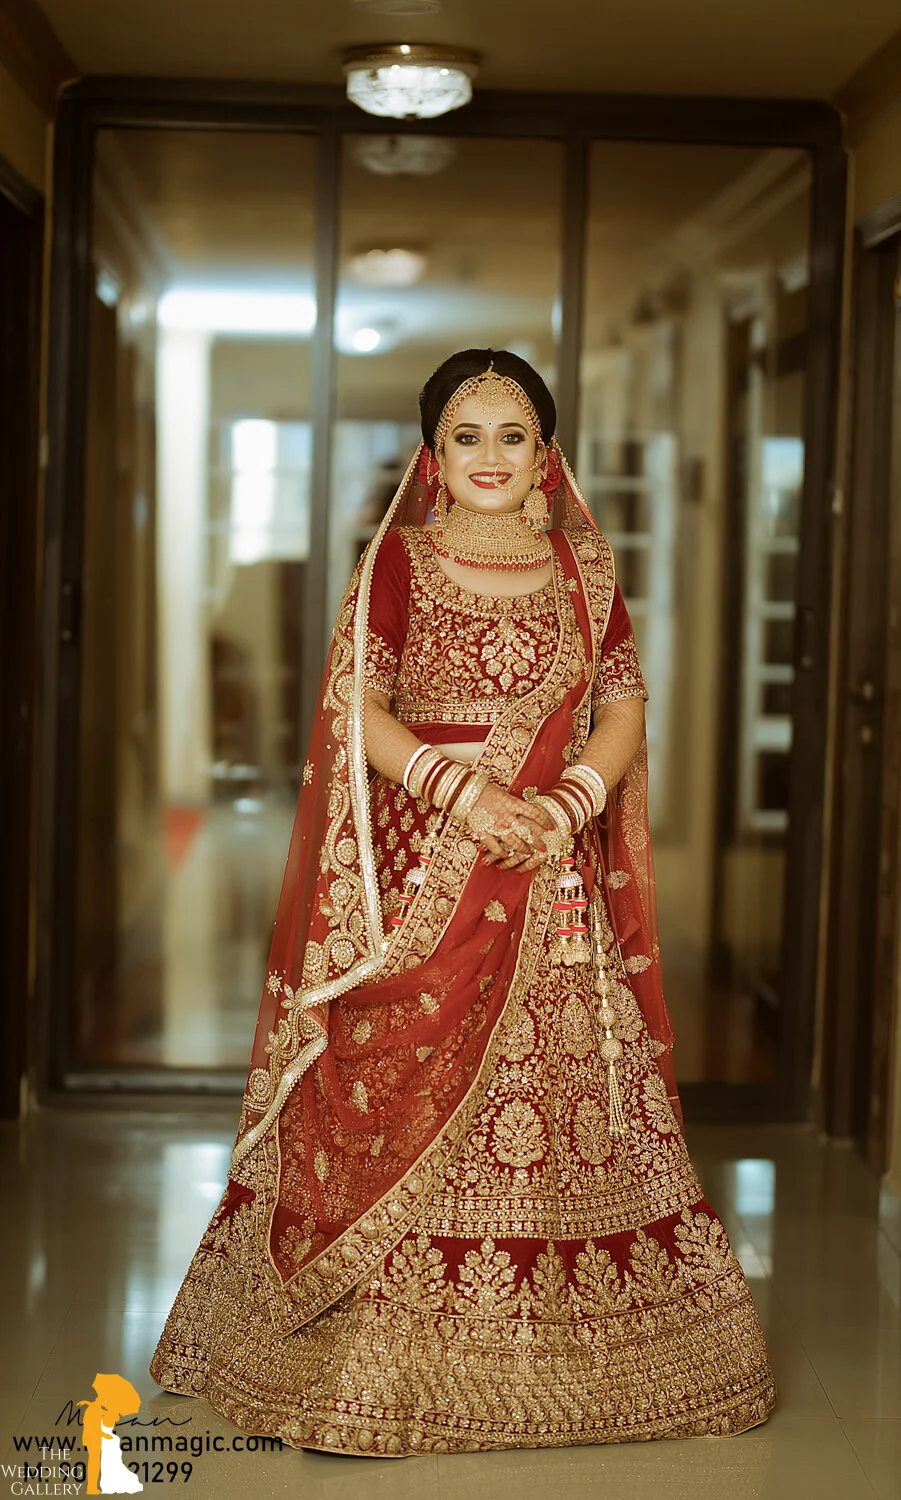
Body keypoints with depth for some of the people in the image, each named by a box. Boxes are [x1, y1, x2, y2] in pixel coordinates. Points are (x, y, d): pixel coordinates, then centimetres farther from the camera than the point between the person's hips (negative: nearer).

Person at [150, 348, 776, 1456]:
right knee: (405, 1092, -3)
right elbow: (354, 711, -5)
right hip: (423, 875, -3)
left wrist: (568, 803, -12)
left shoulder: (583, 565, 9)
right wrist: (459, 787, -18)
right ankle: (387, 1352, 8)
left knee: (565, 1092, 5)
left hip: (555, 876, 3)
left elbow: (624, 708, 6)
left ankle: (548, 1332, 18)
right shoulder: (397, 562, 2)